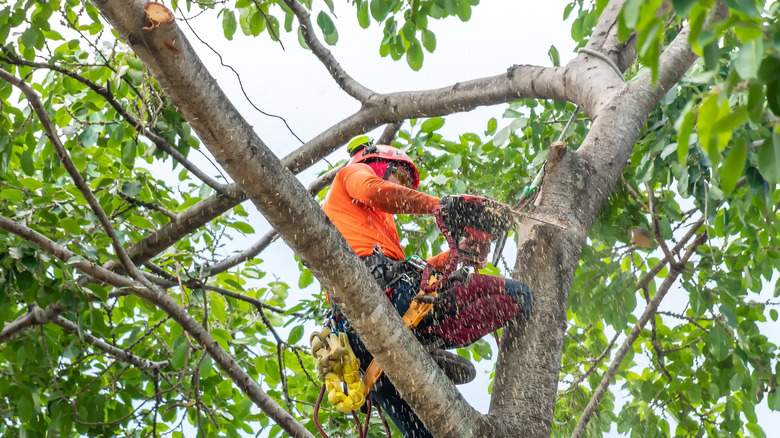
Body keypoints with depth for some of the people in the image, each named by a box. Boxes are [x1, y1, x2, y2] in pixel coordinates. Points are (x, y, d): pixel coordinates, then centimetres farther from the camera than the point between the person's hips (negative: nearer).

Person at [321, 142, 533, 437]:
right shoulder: (354, 172, 23)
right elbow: (374, 191, -4)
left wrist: (457, 252, 21)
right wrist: (443, 206, -7)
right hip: (382, 287, -8)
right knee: (516, 296, -7)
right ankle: (427, 341, -16)